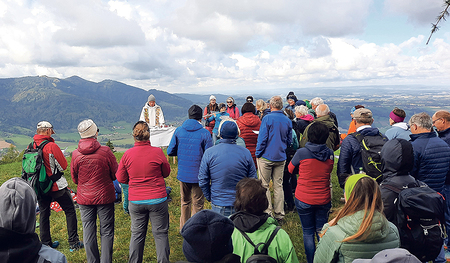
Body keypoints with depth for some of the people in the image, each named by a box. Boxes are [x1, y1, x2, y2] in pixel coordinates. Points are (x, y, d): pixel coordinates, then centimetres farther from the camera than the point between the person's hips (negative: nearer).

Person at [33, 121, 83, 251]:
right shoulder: (52, 146, -20)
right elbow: (63, 166, -13)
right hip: (57, 186, -6)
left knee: (43, 214, 18)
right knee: (70, 211, 8)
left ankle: (46, 244, 28)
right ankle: (74, 243, 11)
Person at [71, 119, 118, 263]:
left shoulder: (76, 154, -8)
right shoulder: (105, 151, -15)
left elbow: (74, 179, 4)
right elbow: (115, 174, -5)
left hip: (84, 198, 3)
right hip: (105, 197, -2)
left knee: (88, 232, 14)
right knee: (106, 232, 9)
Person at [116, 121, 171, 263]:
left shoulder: (127, 154, -6)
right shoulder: (157, 152, -12)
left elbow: (120, 178, 3)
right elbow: (166, 172, 3)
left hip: (135, 201, 2)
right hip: (157, 199, -2)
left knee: (137, 234, 16)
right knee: (160, 233, 10)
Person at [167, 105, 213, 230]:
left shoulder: (178, 131, -3)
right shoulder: (205, 133, -13)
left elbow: (170, 152, 0)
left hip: (183, 173, 4)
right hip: (198, 175, -4)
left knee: (185, 202, 22)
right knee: (197, 204, 12)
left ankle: (184, 228, 36)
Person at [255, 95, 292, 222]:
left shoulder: (267, 118, -11)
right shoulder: (288, 120, 5)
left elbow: (262, 138, -13)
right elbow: (289, 141, 12)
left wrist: (258, 154, -4)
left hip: (266, 157, -5)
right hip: (281, 158, 5)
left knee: (264, 185, 5)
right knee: (278, 186, 11)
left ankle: (267, 213, 8)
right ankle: (279, 214, 17)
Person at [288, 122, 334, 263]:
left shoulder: (301, 153, -15)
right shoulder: (330, 154, -4)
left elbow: (290, 169, 2)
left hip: (304, 200, -3)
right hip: (324, 199, 3)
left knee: (308, 232, 11)